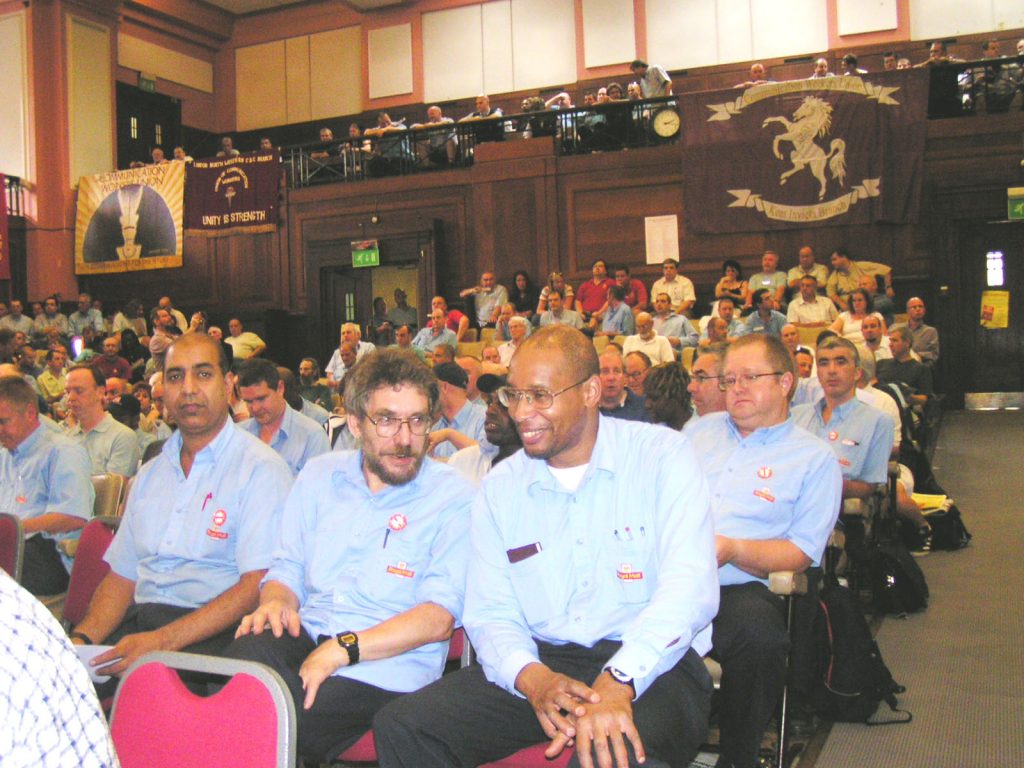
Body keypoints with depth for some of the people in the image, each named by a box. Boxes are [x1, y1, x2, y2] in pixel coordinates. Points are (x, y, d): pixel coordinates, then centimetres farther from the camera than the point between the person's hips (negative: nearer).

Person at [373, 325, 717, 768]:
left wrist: (618, 682, -30)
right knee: (401, 726, -14)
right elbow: (490, 613, 7)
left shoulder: (662, 457, -2)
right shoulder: (500, 486, 10)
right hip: (540, 662, 5)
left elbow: (689, 587, -15)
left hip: (651, 666, -5)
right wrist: (533, 678, -16)